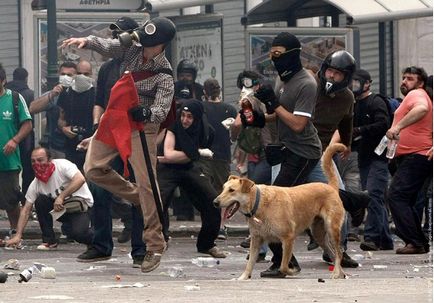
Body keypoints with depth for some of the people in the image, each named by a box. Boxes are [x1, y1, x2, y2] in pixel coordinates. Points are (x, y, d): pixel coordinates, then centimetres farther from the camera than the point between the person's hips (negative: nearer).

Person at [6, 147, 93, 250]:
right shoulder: (35, 184, -4)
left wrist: (61, 197, -34)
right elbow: (26, 210, -3)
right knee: (40, 201, -20)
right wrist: (18, 235, -13)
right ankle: (49, 241, -9)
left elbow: (80, 179, -31)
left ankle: (92, 236, 6)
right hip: (63, 210, 5)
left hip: (82, 203, -5)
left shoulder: (62, 165, -18)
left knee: (77, 232, -32)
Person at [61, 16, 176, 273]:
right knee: (93, 169, 2)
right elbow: (106, 45, -21)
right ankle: (137, 197, 22)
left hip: (141, 126, -6)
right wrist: (86, 41, -43)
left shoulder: (164, 75, -22)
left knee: (146, 183, -10)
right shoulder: (132, 48, -9)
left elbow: (161, 112, -26)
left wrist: (143, 112, -47)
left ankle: (155, 246, -3)